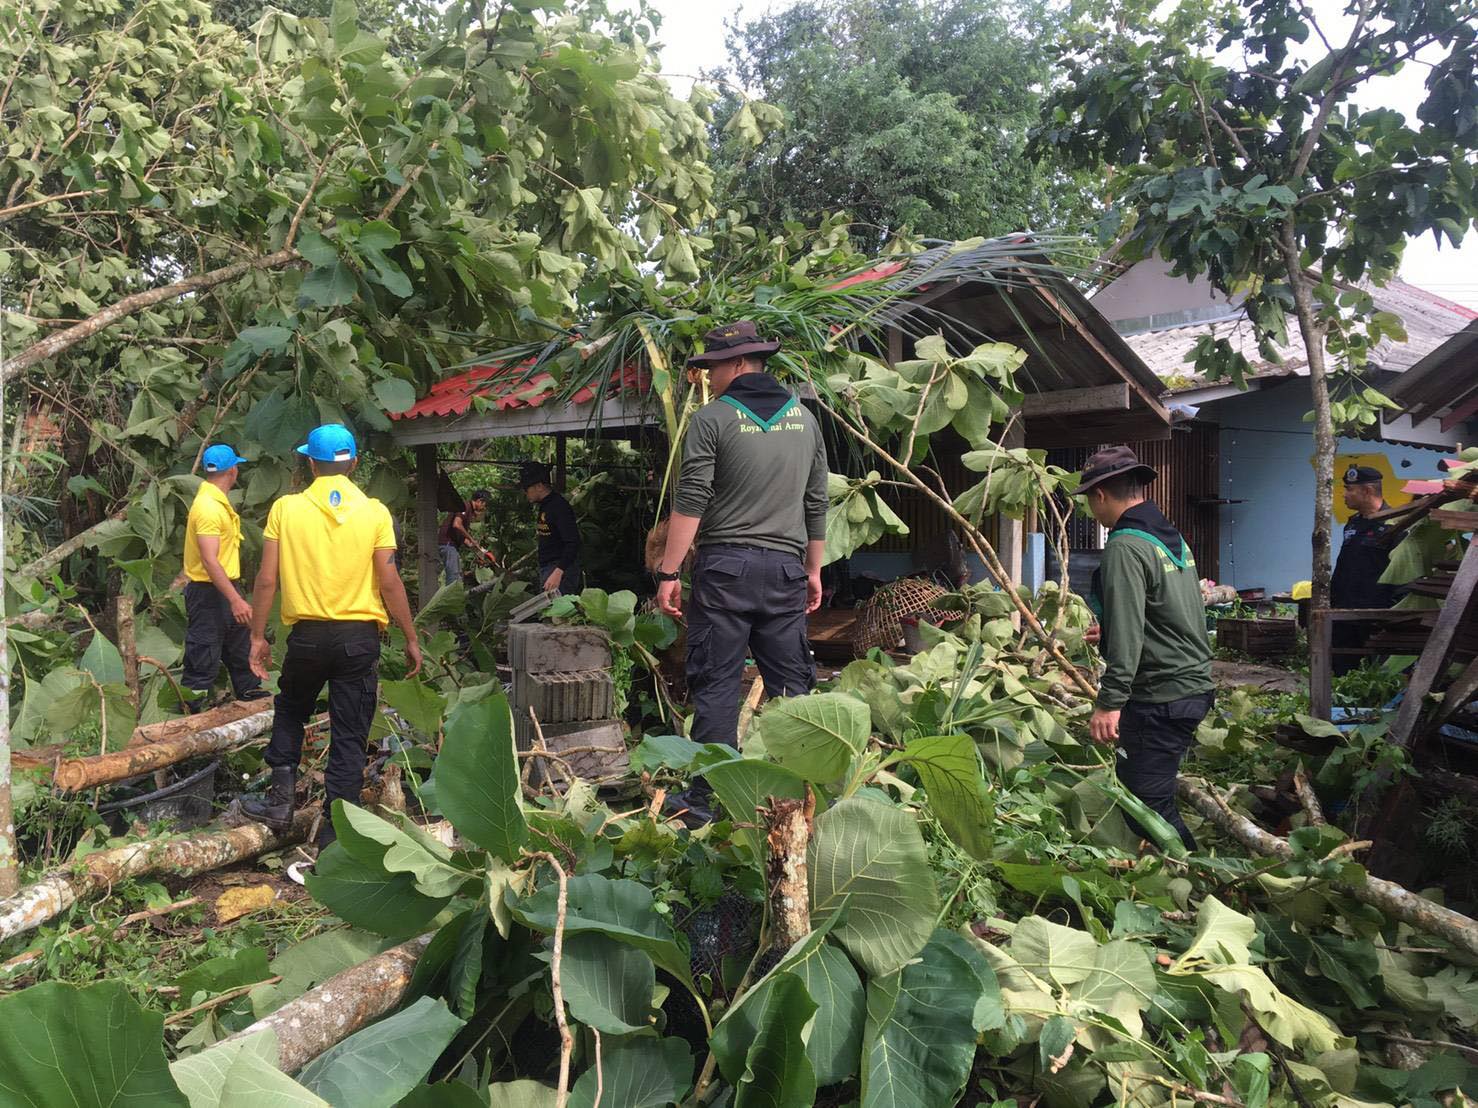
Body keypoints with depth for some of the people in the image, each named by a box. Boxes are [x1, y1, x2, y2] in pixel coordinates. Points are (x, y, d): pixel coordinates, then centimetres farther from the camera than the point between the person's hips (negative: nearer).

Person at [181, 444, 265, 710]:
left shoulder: (218, 501, 11)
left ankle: (250, 692, 37)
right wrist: (235, 599, -31)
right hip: (208, 593, -10)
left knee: (241, 645, 22)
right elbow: (210, 561, -29)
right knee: (203, 657, -3)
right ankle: (189, 709, 6)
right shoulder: (208, 507, -23)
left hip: (226, 587, 10)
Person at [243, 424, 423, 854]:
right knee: (349, 737, 6)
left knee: (290, 713, 27)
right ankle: (334, 832, 9)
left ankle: (280, 799, 23)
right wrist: (411, 640, 2)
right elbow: (389, 582, -7)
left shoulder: (286, 509, -3)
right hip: (359, 637, -1)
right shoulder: (374, 512, -5)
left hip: (307, 635, 1)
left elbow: (267, 580, -3)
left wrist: (258, 636, 7)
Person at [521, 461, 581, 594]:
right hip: (546, 568, 10)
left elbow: (573, 543, -23)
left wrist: (558, 572, -30)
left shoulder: (559, 506, -16)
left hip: (560, 569, -10)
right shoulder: (544, 506, 16)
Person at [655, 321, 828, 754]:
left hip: (724, 564, -4)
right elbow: (816, 504, 16)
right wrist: (814, 570, 23)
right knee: (791, 685, 9)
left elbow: (690, 503, -9)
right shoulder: (805, 418, 13)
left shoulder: (712, 418, -3)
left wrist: (669, 573, -6)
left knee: (715, 685, 1)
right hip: (785, 568, 4)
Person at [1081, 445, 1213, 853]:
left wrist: (1109, 703, -22)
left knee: (1147, 803, -5)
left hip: (1161, 696, -10)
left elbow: (1126, 635, -22)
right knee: (1145, 792, 17)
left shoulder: (1125, 548, -16)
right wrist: (1108, 635, 35)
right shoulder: (1172, 536, 15)